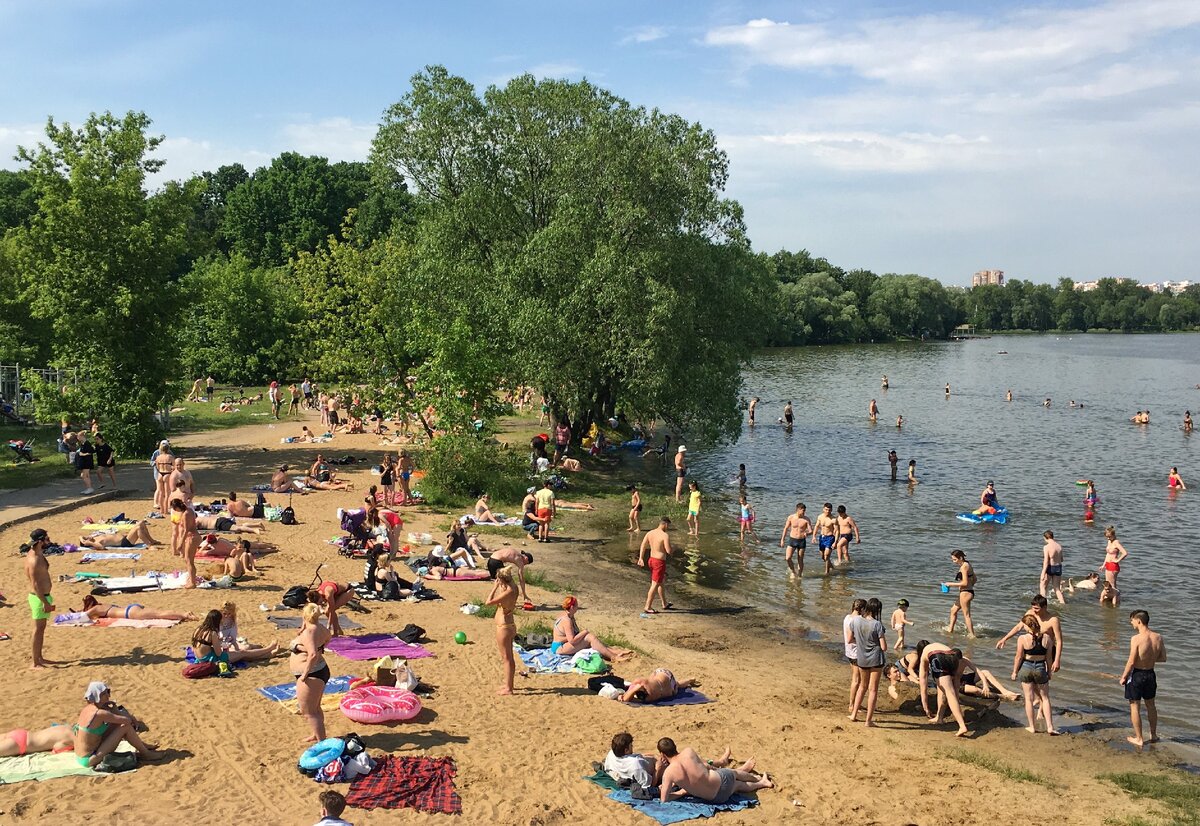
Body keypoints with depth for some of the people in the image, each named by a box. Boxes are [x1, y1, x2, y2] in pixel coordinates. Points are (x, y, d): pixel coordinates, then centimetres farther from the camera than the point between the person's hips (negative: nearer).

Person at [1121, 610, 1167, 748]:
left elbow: (1131, 662, -20)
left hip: (1137, 674, -6)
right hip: (1150, 674, 6)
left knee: (1135, 707, 9)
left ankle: (1139, 739, 17)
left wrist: (1123, 677, -7)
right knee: (1150, 705, 24)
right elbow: (1163, 658, 4)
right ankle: (1153, 735, 36)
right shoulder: (1158, 637, -6)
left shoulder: (1136, 639, -23)